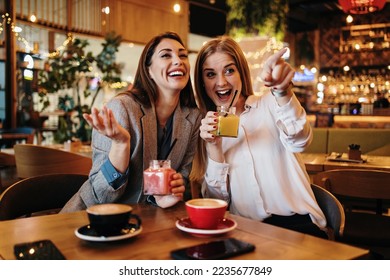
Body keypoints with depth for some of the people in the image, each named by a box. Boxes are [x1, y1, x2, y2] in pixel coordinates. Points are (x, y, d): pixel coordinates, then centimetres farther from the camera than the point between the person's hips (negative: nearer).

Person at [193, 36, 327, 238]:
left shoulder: (269, 104, 5)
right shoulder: (208, 126, 10)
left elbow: (299, 141, -17)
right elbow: (217, 198, 5)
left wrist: (282, 91, -34)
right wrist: (214, 147, -10)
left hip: (295, 223, 0)